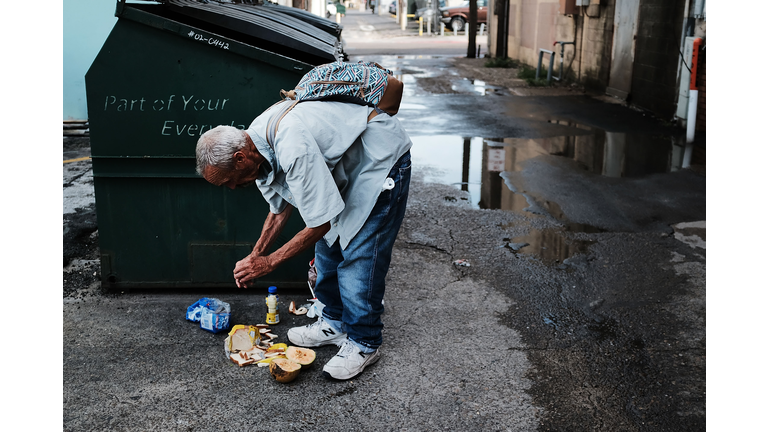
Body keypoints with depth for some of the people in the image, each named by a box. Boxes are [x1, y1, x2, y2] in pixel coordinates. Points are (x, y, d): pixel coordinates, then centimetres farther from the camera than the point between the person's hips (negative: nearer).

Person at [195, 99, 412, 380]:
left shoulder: (294, 150, -37)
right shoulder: (256, 145, -6)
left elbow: (320, 222, -29)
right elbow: (280, 208, 9)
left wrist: (268, 263, -20)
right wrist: (255, 255, 2)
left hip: (383, 157, -9)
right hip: (344, 163, 9)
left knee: (358, 254, -9)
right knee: (328, 245, 12)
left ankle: (363, 343, 6)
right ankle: (334, 323, 28)